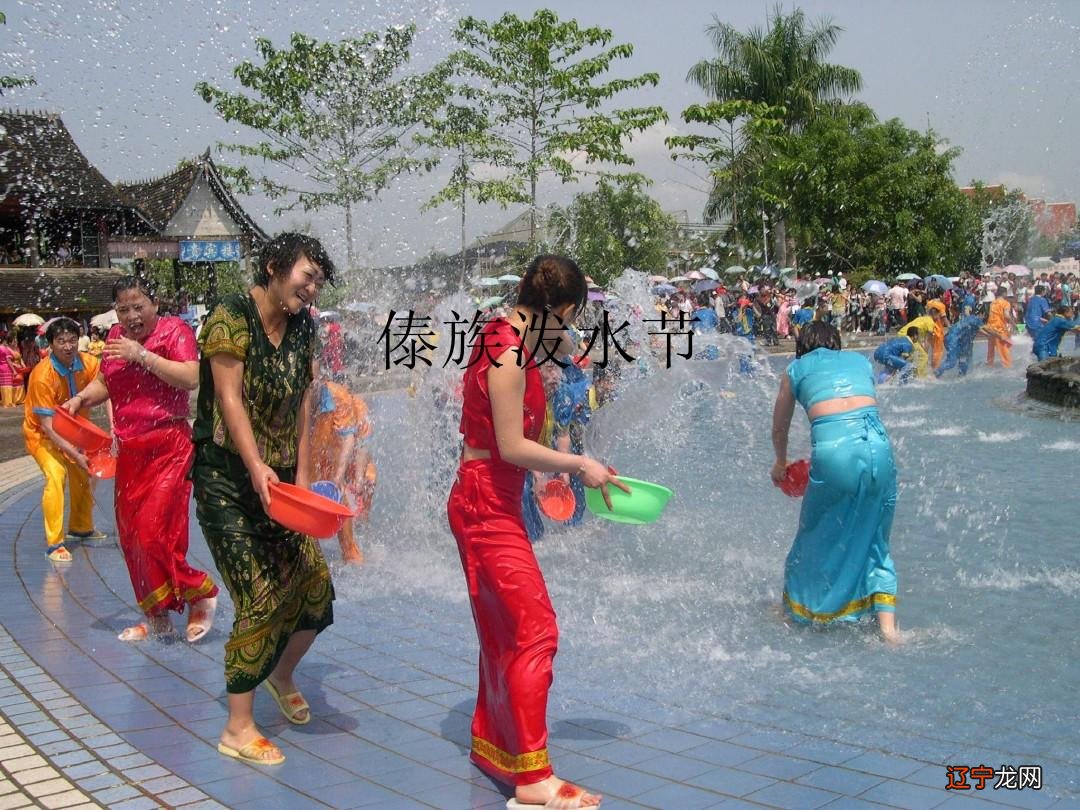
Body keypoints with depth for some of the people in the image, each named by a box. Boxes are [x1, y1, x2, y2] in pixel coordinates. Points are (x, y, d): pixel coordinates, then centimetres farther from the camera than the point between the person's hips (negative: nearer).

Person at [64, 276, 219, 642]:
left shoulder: (174, 330, -5)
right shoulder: (115, 336, 13)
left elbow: (191, 378, -19)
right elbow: (104, 383, 23)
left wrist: (142, 355, -19)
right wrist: (81, 398, 2)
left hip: (169, 449, -7)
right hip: (129, 451, 7)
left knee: (155, 532, -13)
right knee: (130, 535, 9)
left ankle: (201, 594, 8)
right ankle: (156, 618, 21)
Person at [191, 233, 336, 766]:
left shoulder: (301, 327, 8)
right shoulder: (231, 318, -12)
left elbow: (303, 403, 7)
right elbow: (230, 399, -18)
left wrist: (302, 475, 0)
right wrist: (257, 468, -27)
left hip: (279, 478, 7)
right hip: (228, 481, -7)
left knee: (314, 584, 5)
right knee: (261, 599, -9)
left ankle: (282, 676, 34)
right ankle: (237, 728, 4)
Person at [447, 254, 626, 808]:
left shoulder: (513, 343, 11)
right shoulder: (508, 354, -19)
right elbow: (512, 446, -20)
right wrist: (579, 465, -12)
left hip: (489, 506, 10)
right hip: (487, 507, -10)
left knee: (502, 633, 19)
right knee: (535, 631, -8)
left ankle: (489, 743, 33)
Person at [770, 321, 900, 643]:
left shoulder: (797, 369, 22)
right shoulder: (859, 361, 27)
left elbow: (779, 428, 32)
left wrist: (780, 464, 51)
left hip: (833, 447, -2)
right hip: (877, 441, 2)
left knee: (818, 535, 17)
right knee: (874, 537, 17)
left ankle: (803, 609, 32)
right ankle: (887, 622, 11)